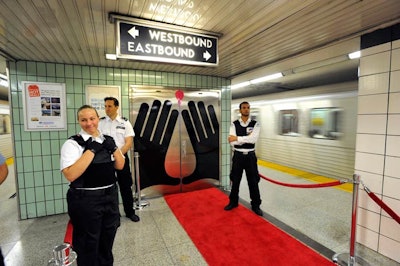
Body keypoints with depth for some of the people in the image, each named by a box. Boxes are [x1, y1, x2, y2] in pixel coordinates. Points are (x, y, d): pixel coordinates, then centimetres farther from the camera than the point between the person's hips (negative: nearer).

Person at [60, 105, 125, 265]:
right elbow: (70, 175, -24)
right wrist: (91, 150, -24)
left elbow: (120, 166, 2)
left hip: (110, 195, 5)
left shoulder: (107, 140, 3)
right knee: (88, 245, 15)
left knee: (107, 240, 24)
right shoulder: (72, 143, -12)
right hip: (85, 200, -5)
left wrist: (113, 148, -12)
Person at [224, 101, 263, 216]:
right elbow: (232, 142, -14)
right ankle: (233, 202, 35)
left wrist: (237, 138, -21)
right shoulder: (234, 124, -3)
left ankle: (255, 205, 29)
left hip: (250, 156, 0)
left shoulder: (255, 124, -3)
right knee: (235, 180, 15)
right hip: (238, 156, 1)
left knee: (253, 182, 10)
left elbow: (253, 139, -21)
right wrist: (247, 138, -19)